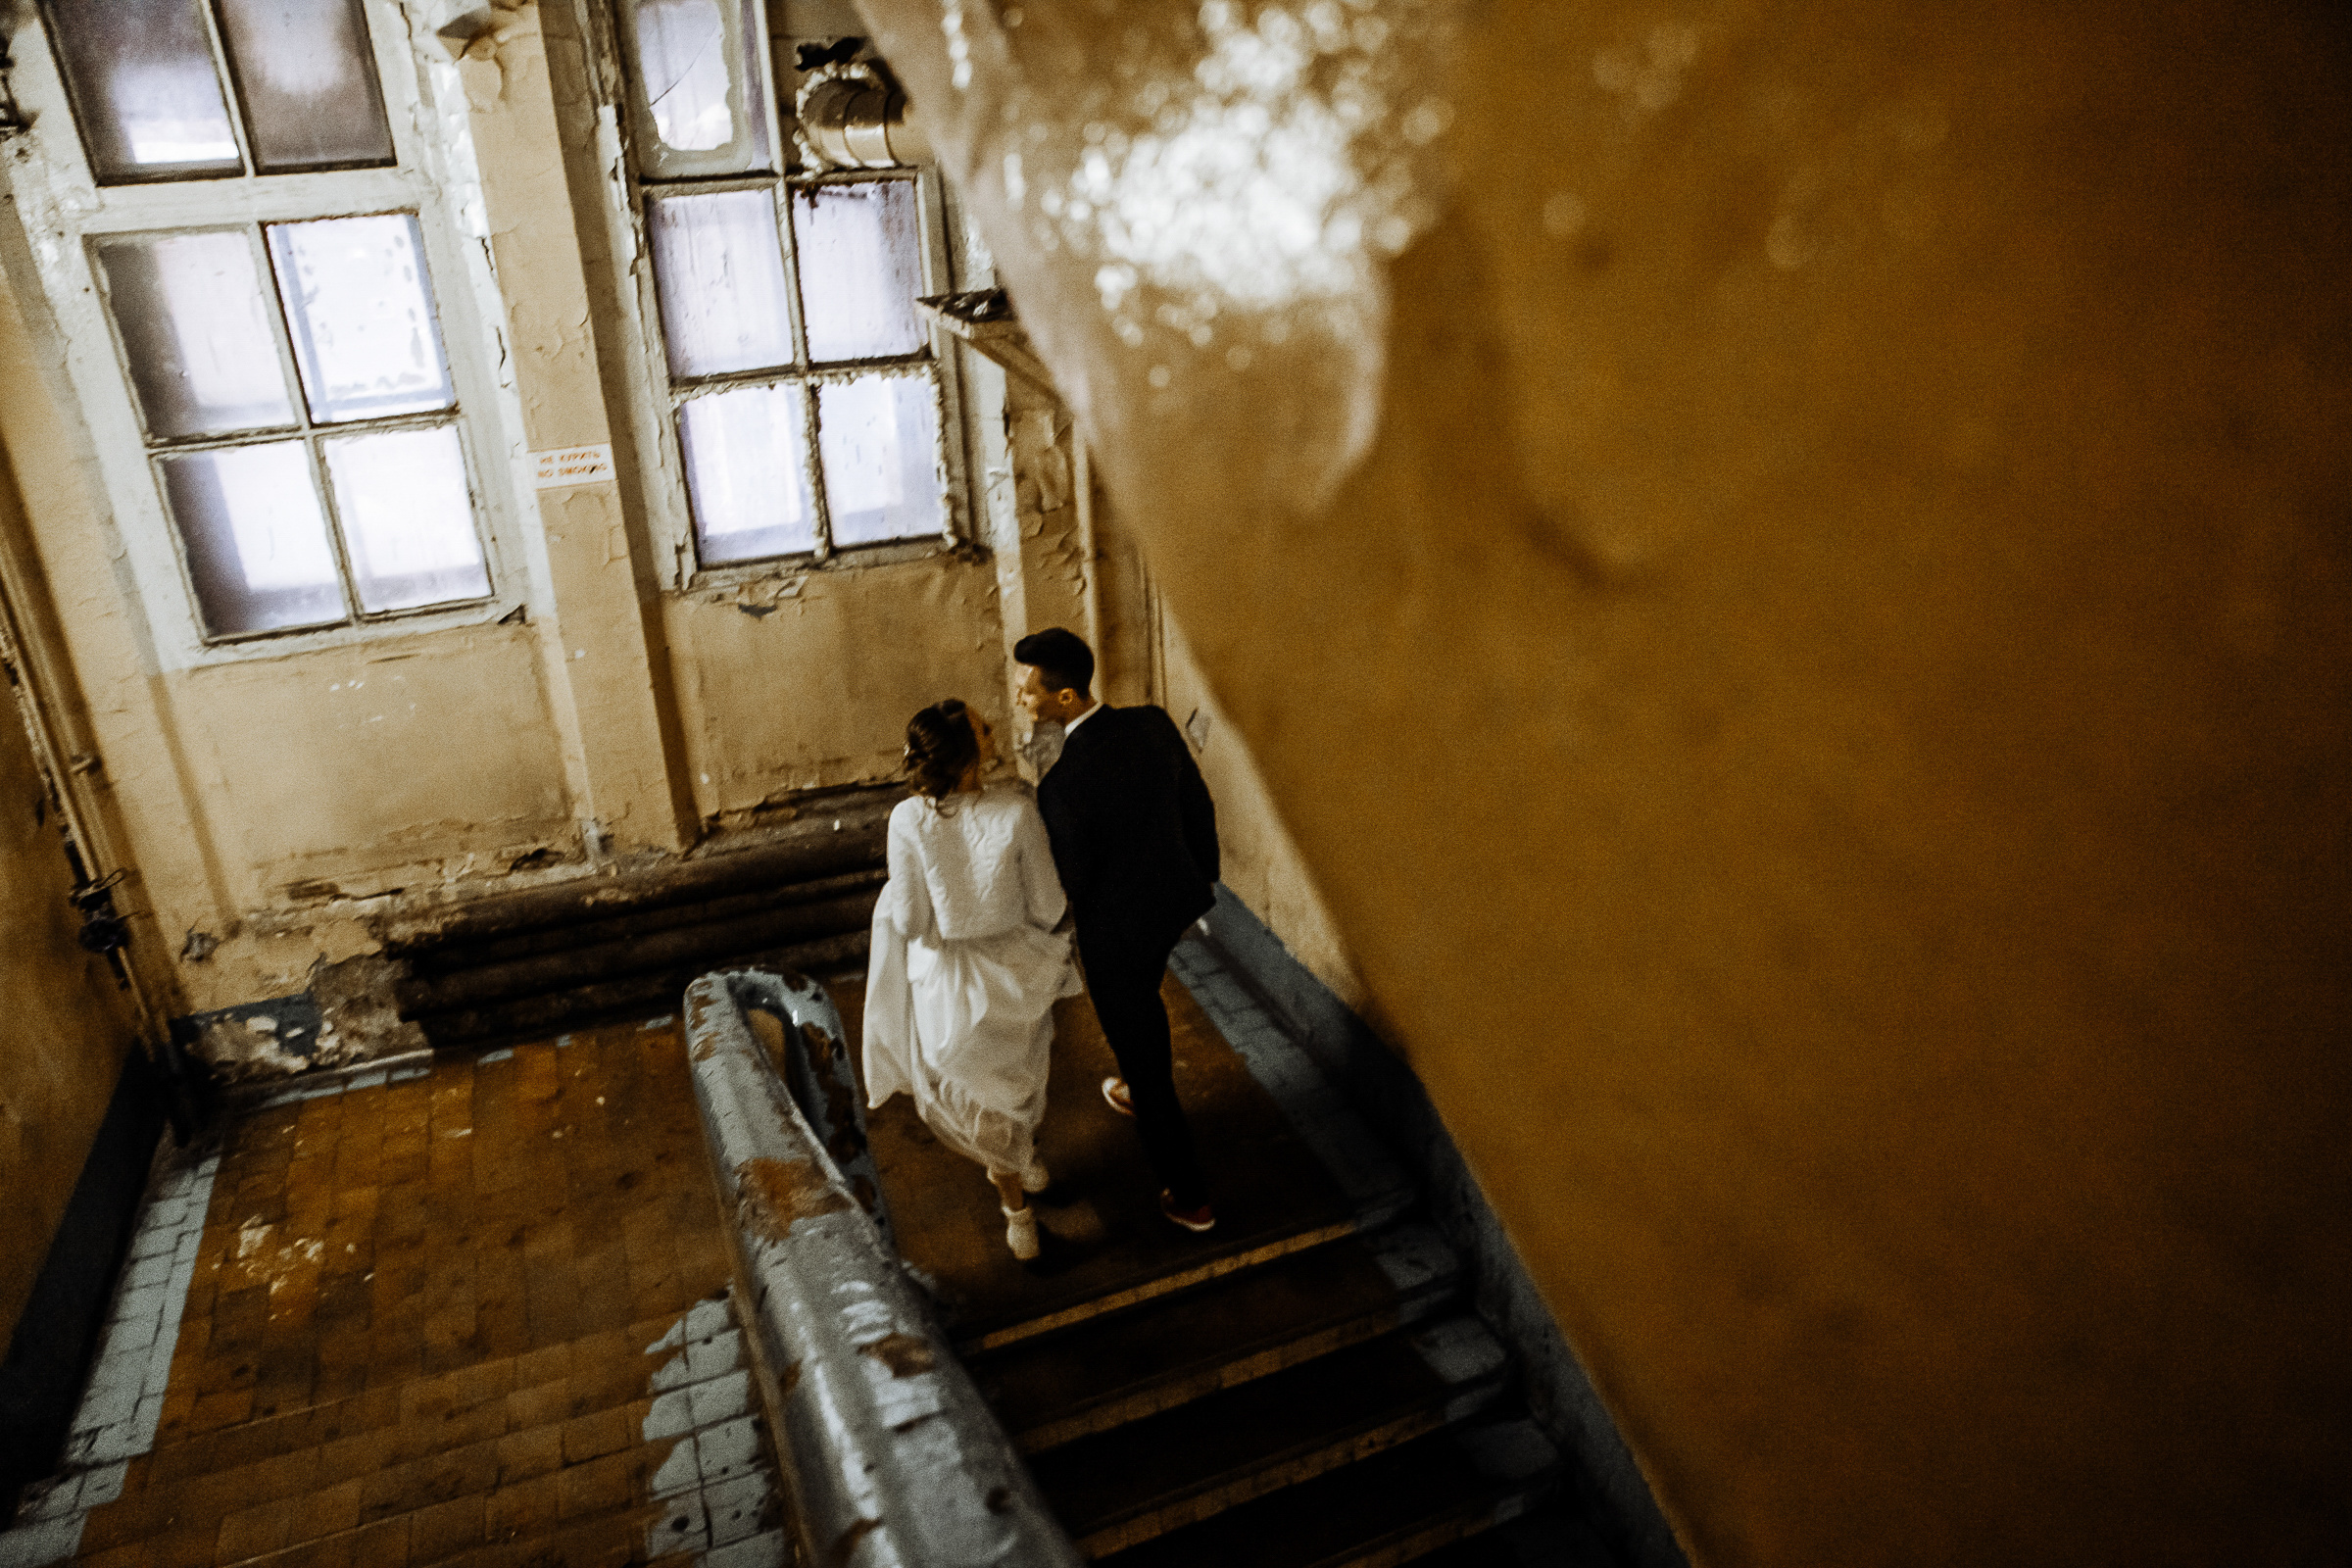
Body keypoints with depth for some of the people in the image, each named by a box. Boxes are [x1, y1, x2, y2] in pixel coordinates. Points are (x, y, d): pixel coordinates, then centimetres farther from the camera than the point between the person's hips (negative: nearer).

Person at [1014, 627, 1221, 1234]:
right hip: (1176, 897, 7)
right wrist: (1205, 874, 16)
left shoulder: (1063, 784, -34)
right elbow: (1199, 805, 0)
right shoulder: (1153, 723, -13)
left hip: (1116, 927, -7)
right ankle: (1145, 1091, 63)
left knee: (1140, 1057, 13)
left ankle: (1189, 1197, 29)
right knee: (1141, 995, 37)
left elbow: (1070, 882, -20)